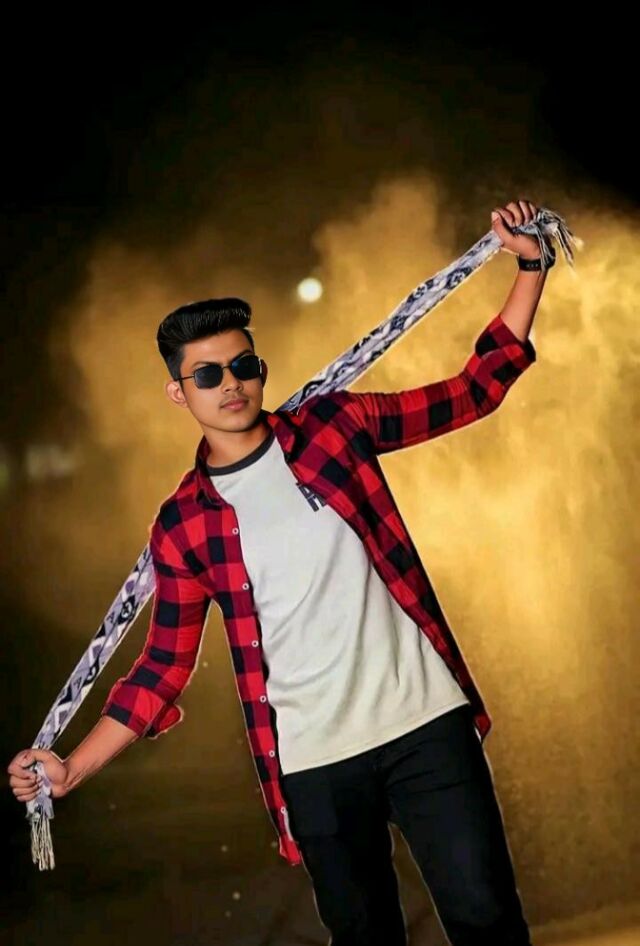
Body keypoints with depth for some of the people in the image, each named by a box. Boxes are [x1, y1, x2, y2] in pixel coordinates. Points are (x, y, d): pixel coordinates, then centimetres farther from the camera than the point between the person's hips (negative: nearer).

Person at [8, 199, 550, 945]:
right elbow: (163, 665, 5)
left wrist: (530, 270, -3)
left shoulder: (335, 427, 1)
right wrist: (73, 767, -3)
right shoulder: (183, 525, 1)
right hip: (313, 764, 0)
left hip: (425, 721, 0)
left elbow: (475, 391, 4)